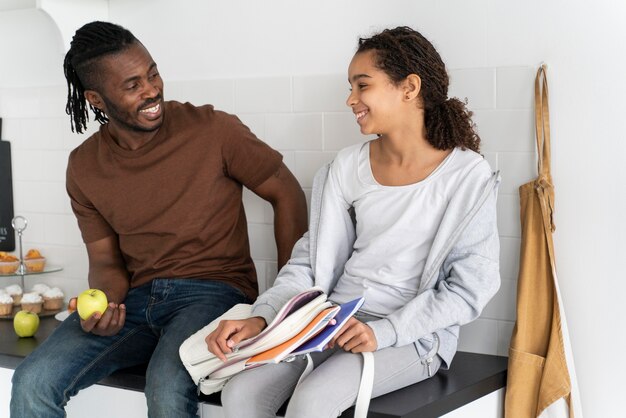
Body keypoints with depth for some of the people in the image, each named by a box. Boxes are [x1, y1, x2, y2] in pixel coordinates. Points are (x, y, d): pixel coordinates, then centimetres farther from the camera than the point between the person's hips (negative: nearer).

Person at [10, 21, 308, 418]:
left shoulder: (214, 129, -8)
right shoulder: (84, 167, 4)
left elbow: (287, 195, 0)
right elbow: (106, 261, 9)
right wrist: (104, 303, -15)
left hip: (213, 290, -3)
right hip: (135, 296, 4)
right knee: (32, 383, -18)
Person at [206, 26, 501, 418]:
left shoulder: (467, 175, -7)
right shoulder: (348, 166, 6)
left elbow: (470, 288, -8)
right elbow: (312, 258, 8)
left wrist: (383, 331, -18)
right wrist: (261, 317, -8)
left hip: (412, 337, -4)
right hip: (333, 323, 5)